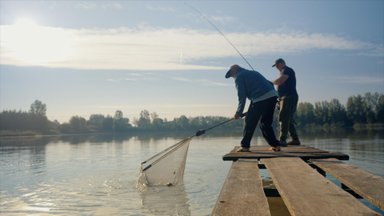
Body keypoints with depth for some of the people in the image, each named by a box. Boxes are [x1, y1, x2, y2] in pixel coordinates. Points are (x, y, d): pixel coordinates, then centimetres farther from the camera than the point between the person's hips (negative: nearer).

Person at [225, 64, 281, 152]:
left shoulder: (239, 77, 8)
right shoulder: (253, 73, 31)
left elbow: (242, 96, -1)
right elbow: (270, 84, 28)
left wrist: (239, 112, 6)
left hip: (260, 98, -7)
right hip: (273, 95, 8)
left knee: (250, 122, 5)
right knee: (266, 123, 19)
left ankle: (245, 146, 8)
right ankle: (276, 145, 16)